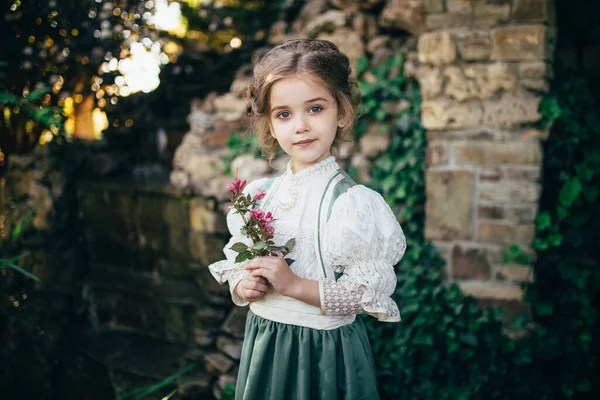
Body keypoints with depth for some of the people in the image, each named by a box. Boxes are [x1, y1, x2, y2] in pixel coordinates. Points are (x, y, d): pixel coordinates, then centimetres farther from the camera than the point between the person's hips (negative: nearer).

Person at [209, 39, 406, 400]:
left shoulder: (352, 201, -15)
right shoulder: (258, 194, 2)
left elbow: (368, 295, -17)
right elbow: (235, 263, 11)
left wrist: (294, 284, -23)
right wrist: (242, 287, -9)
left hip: (325, 351, -5)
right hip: (263, 346, 5)